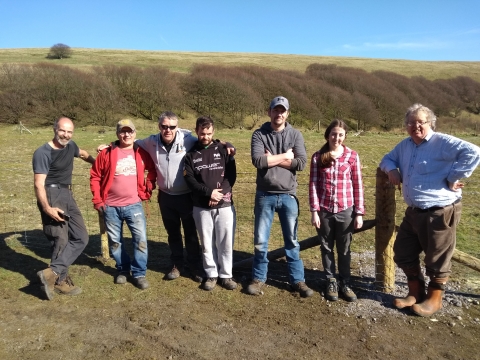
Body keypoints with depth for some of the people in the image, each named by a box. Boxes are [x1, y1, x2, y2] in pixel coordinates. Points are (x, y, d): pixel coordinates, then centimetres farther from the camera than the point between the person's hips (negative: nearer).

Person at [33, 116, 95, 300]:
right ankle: (60, 280, 10)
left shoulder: (70, 146, 9)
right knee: (61, 240, -6)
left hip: (67, 195, 9)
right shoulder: (43, 153, -13)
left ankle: (52, 273, 1)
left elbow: (82, 154, 34)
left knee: (81, 237, 4)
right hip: (52, 196, -8)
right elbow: (39, 184, -19)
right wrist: (47, 208, -30)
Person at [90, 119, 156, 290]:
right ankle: (122, 270, 32)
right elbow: (95, 177, 3)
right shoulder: (107, 153, -3)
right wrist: (97, 200, -1)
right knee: (115, 241, 12)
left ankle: (139, 274, 9)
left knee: (141, 240, -5)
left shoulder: (141, 153, 0)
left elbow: (153, 170, 16)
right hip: (110, 207, 1)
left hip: (134, 205, 0)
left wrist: (148, 188, 6)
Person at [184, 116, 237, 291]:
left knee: (226, 242, 4)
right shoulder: (191, 154, 4)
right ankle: (211, 274, 24)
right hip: (201, 207, 1)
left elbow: (231, 175, -1)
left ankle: (226, 275, 19)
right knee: (207, 243, 9)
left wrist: (220, 193, -14)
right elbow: (189, 179, -4)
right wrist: (209, 192, -16)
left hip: (224, 205, 0)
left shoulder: (223, 149, 4)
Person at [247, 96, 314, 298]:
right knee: (260, 240, 9)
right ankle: (259, 278, 27)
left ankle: (297, 280, 25)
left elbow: (301, 163, -11)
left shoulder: (295, 135, 1)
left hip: (288, 196, 1)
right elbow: (257, 160, -19)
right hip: (265, 195, -1)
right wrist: (285, 156, -12)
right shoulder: (259, 134, -3)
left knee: (291, 240, 12)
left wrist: (272, 159, -13)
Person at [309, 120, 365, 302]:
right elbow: (313, 185, -2)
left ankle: (345, 283, 26)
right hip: (324, 210, 1)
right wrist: (314, 211, -6)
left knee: (344, 249, 12)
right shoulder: (318, 157, -2)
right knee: (327, 247, 12)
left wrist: (359, 213, -2)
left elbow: (358, 185, 0)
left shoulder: (352, 156, -2)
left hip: (345, 210, 0)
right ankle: (331, 282, 28)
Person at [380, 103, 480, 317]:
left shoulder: (442, 142, -13)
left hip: (440, 212, -8)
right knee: (403, 252, 15)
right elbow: (388, 159, 25)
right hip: (413, 211, 8)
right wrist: (392, 169, 3)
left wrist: (454, 177, -21)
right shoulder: (405, 145, 11)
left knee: (437, 258, 7)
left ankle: (434, 299, 27)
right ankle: (415, 293, 33)